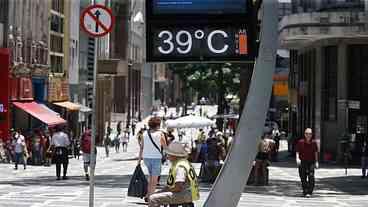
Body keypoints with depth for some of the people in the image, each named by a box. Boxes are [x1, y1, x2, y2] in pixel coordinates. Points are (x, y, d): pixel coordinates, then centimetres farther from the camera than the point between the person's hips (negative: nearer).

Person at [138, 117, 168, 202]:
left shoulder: (145, 133, 5)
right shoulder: (160, 133, -6)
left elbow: (141, 147, 3)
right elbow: (165, 147, 2)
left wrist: (139, 158, 6)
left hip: (146, 157, 5)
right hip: (156, 157, -5)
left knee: (151, 176, 23)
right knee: (154, 179, 3)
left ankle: (148, 194, 19)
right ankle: (149, 196, -3)